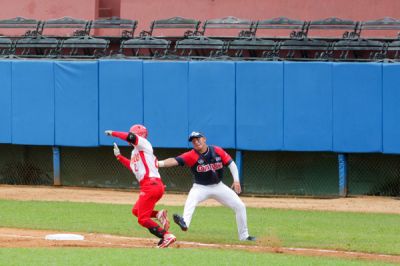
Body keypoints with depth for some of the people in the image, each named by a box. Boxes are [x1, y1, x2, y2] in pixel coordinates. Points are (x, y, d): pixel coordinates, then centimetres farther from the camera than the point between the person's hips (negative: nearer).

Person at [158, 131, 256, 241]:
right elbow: (175, 161, -30)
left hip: (218, 186, 3)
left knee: (240, 206, 4)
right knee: (191, 200, -36)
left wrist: (236, 180, -15)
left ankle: (244, 235, 19)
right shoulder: (192, 155, -17)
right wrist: (159, 163, -46)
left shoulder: (217, 151, -9)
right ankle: (185, 222, -59)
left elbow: (231, 163, -3)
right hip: (200, 187, -3)